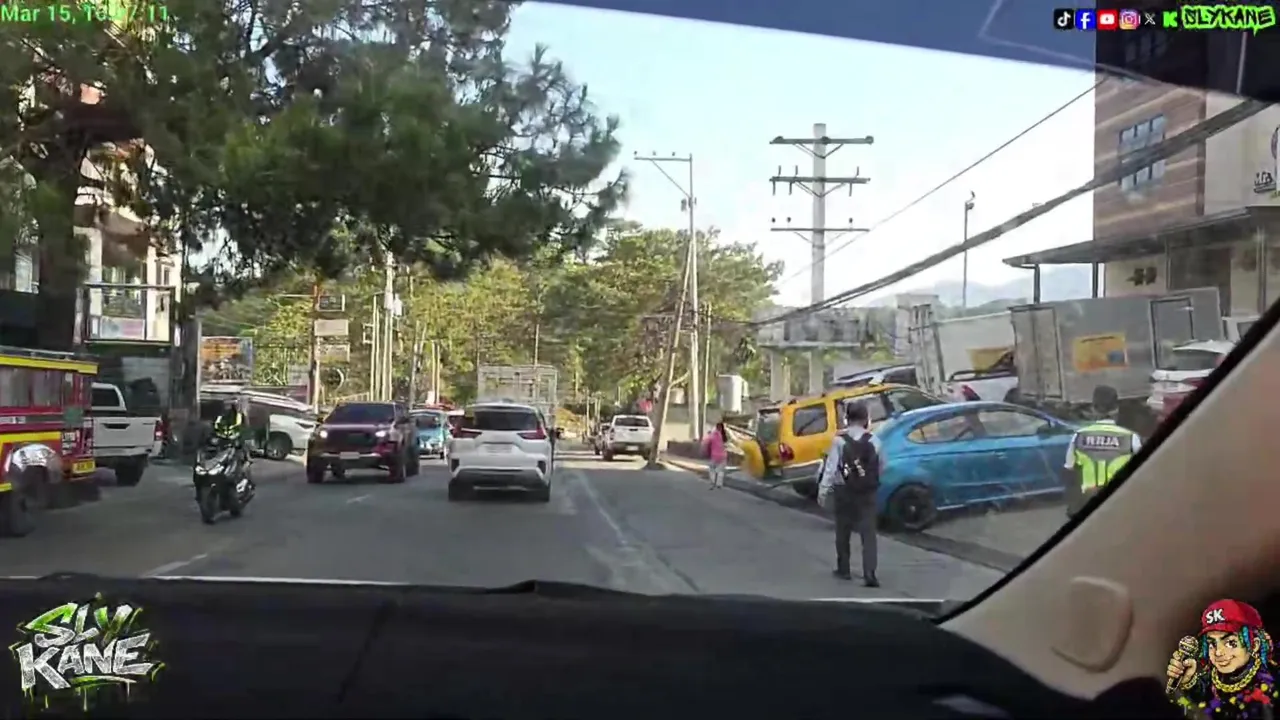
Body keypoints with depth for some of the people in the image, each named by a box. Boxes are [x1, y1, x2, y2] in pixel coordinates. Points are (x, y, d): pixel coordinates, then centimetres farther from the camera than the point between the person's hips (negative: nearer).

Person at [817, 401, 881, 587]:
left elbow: (831, 467, -12)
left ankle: (843, 570, 22)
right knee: (868, 533, -1)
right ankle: (869, 574, -12)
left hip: (844, 491, -1)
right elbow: (880, 467, 6)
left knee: (843, 532, 13)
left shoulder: (839, 440, -9)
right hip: (867, 492, 1)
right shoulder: (873, 440, -3)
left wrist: (823, 490, -8)